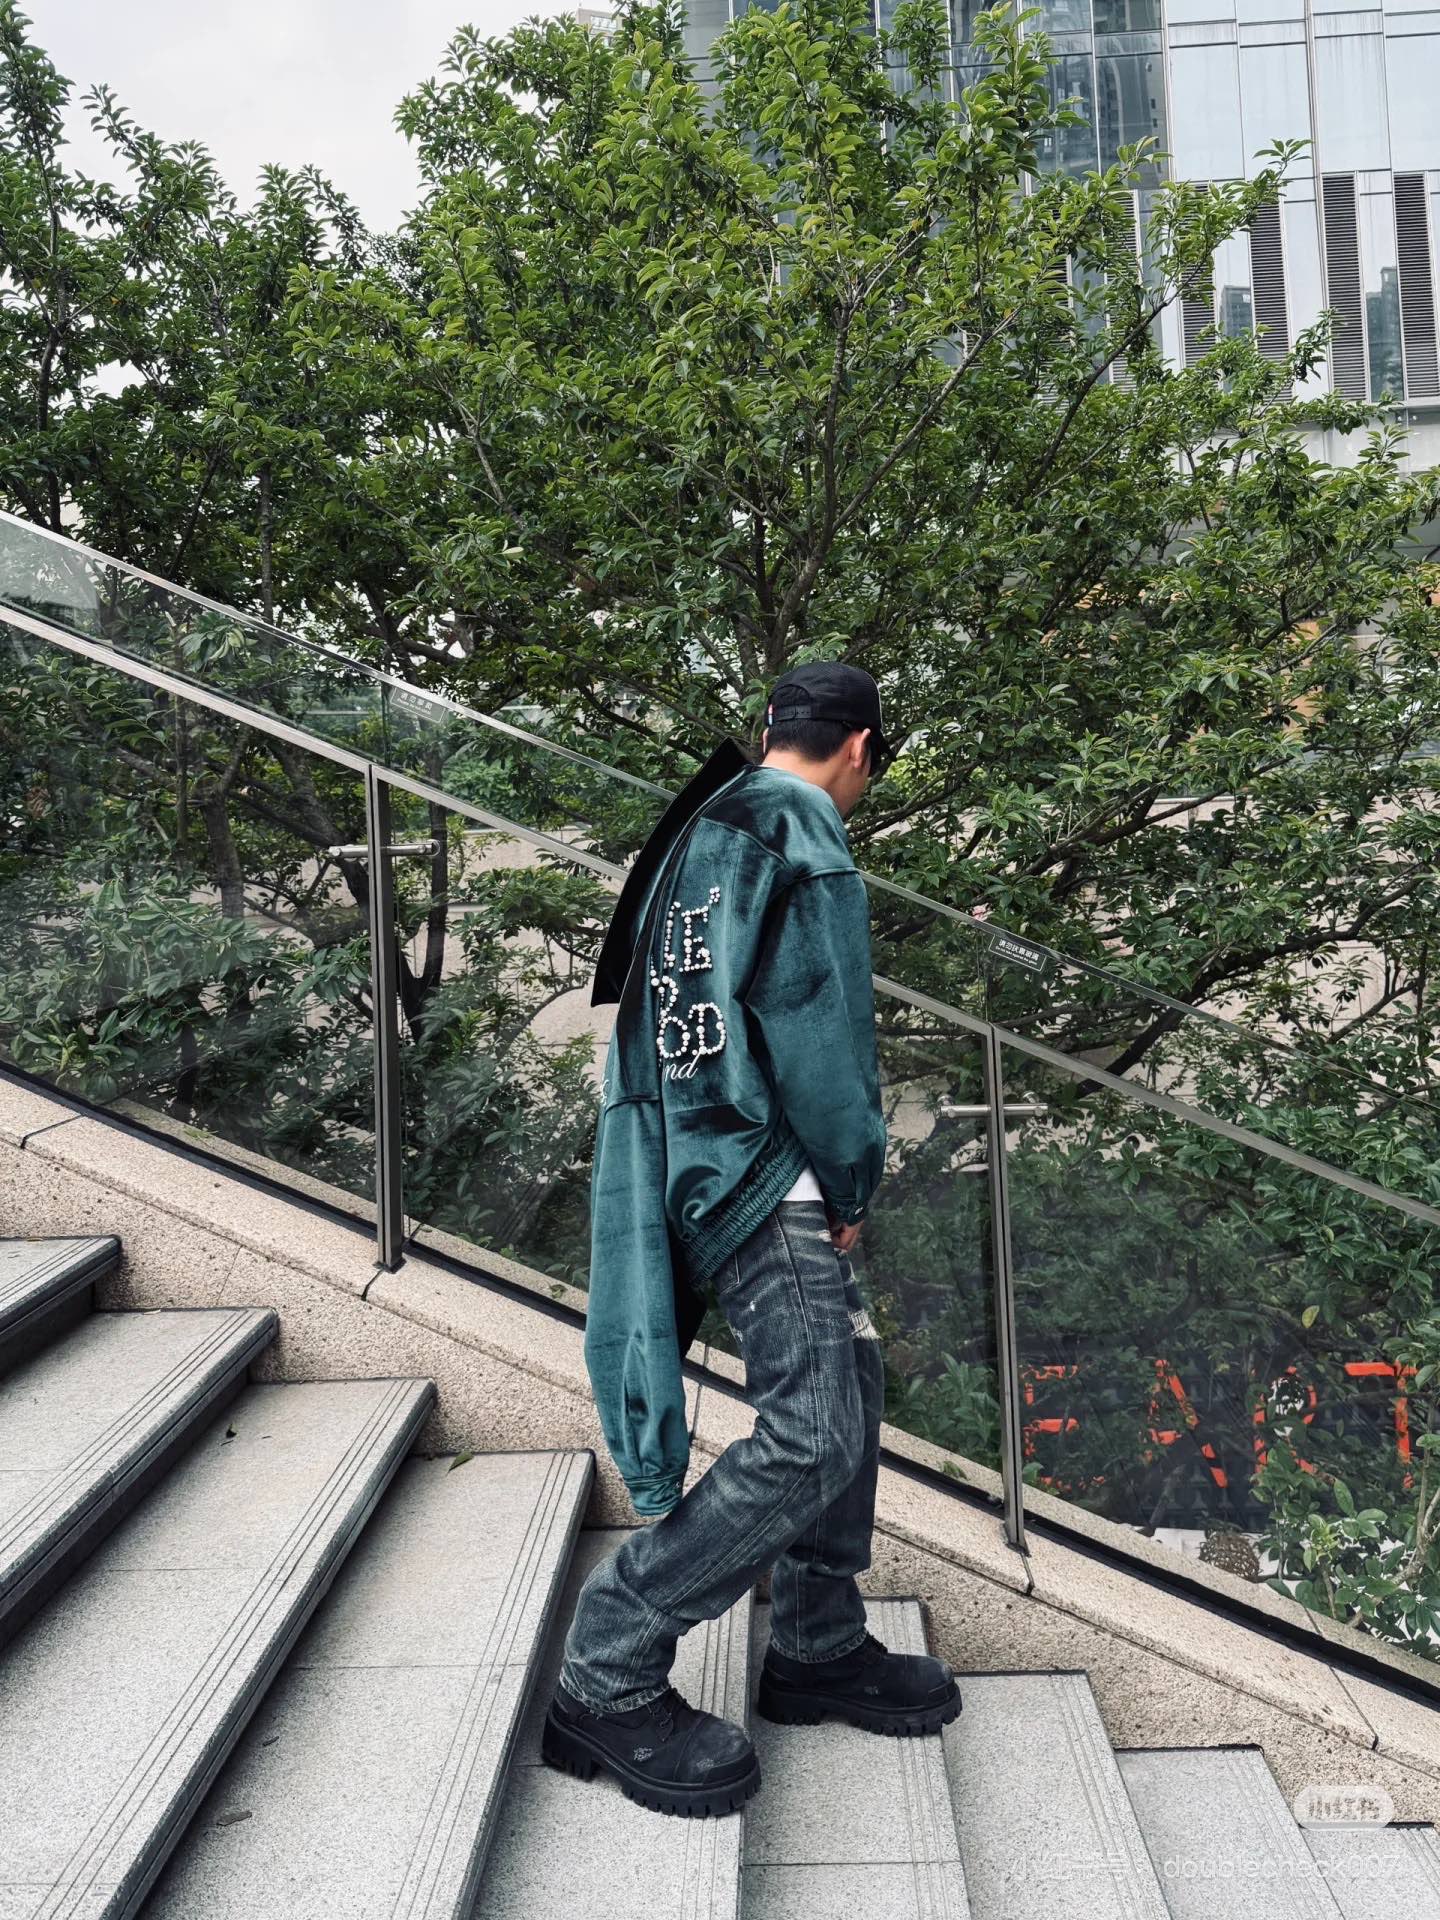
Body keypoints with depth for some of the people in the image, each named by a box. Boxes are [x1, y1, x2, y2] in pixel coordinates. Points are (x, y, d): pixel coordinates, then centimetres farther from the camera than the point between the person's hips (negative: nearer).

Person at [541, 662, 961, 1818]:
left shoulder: (703, 826, 17)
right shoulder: (802, 829, -11)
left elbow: (655, 1007, 18)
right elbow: (816, 1021, -17)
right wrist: (853, 1180, -4)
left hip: (694, 1159, 10)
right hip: (760, 1172, -10)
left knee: (849, 1378, 17)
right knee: (811, 1435, -9)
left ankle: (821, 1648, 28)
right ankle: (611, 1679, -1)